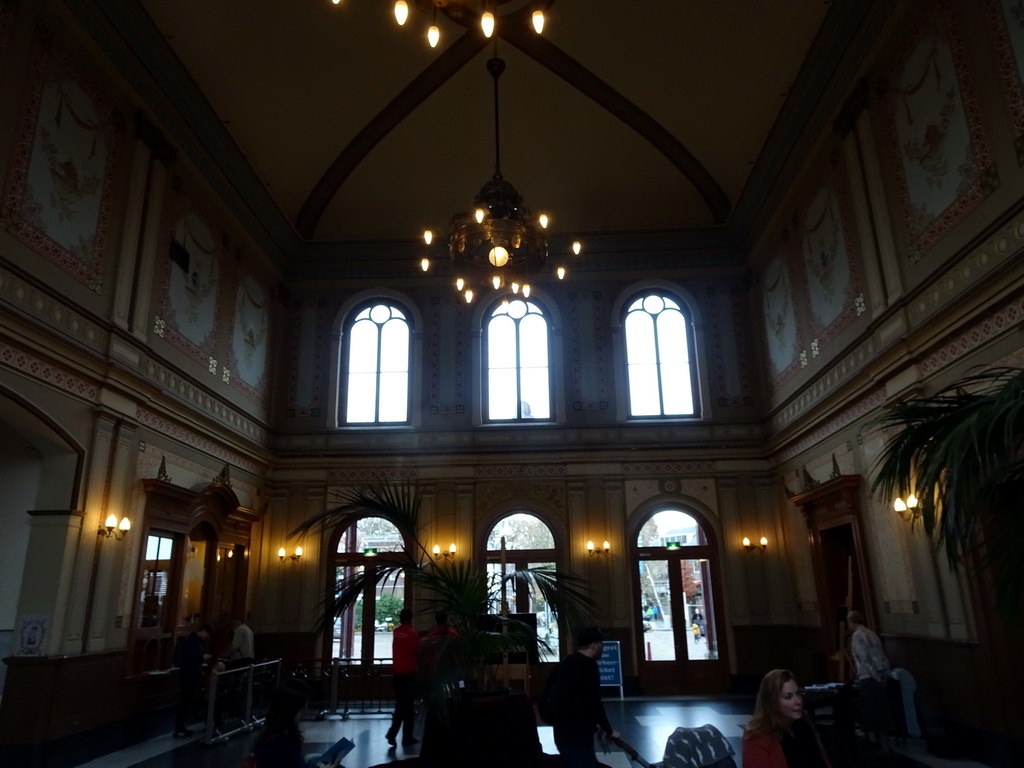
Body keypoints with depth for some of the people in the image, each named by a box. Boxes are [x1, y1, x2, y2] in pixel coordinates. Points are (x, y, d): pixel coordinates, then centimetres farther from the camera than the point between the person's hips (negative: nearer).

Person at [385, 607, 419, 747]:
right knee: (408, 705, 5)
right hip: (408, 672, -6)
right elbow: (417, 651, -5)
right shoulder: (412, 633, -14)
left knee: (400, 704, 16)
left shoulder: (396, 632, 5)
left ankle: (392, 733, 5)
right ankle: (407, 737, 10)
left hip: (397, 672, 6)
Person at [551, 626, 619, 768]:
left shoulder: (567, 662, 13)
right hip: (577, 736, -9)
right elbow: (594, 702, -16)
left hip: (564, 733, 9)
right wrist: (609, 730, -2)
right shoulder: (588, 665, -16)